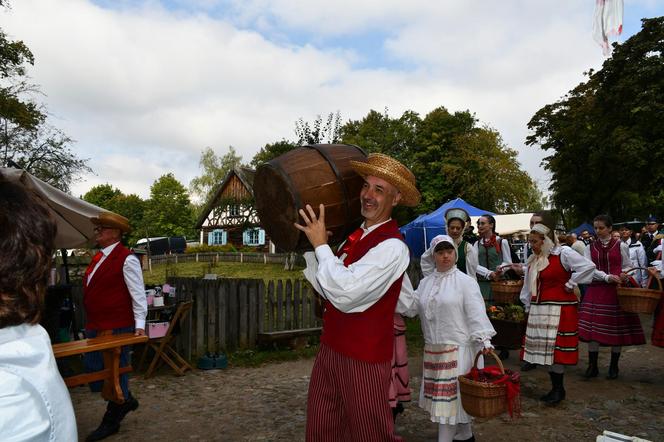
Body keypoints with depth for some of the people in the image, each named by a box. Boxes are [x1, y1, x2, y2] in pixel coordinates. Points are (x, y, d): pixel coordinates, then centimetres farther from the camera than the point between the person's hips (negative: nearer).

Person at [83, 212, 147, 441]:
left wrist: (139, 325, -19)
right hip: (94, 328, 9)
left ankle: (111, 421, 24)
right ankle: (125, 400, 34)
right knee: (93, 370, 14)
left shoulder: (127, 259, -14)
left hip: (117, 328, -9)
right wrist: (91, 325, 21)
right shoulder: (98, 257, 11)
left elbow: (138, 295, -16)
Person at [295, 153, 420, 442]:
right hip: (330, 348, 8)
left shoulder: (392, 247, -20)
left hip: (363, 358, -8)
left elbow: (345, 292, -31)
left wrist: (320, 244, -21)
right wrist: (311, 250, 4)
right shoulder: (357, 237, 7)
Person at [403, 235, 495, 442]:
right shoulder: (425, 283, 11)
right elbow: (411, 308, 5)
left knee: (450, 395, -3)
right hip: (433, 349, 5)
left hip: (458, 349, -5)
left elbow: (476, 313, -10)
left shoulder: (466, 281, -5)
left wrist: (484, 340, -19)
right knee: (457, 395, 16)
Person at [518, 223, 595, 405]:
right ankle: (555, 388, 19)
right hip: (538, 310, 7)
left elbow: (588, 266, -17)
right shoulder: (533, 260, 13)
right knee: (545, 349, 8)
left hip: (559, 309, -7)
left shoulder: (563, 253, -8)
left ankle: (558, 388, 8)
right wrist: (528, 307, 17)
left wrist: (570, 284, -12)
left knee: (556, 348, -6)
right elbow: (528, 286, 18)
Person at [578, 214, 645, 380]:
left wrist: (623, 275, -14)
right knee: (593, 328, -4)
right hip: (596, 290, 1)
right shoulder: (590, 248, 6)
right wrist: (607, 277, -17)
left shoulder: (621, 246, 2)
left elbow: (627, 266, 8)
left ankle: (614, 367, 18)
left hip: (616, 290, -1)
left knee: (616, 328, 4)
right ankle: (592, 366, 6)